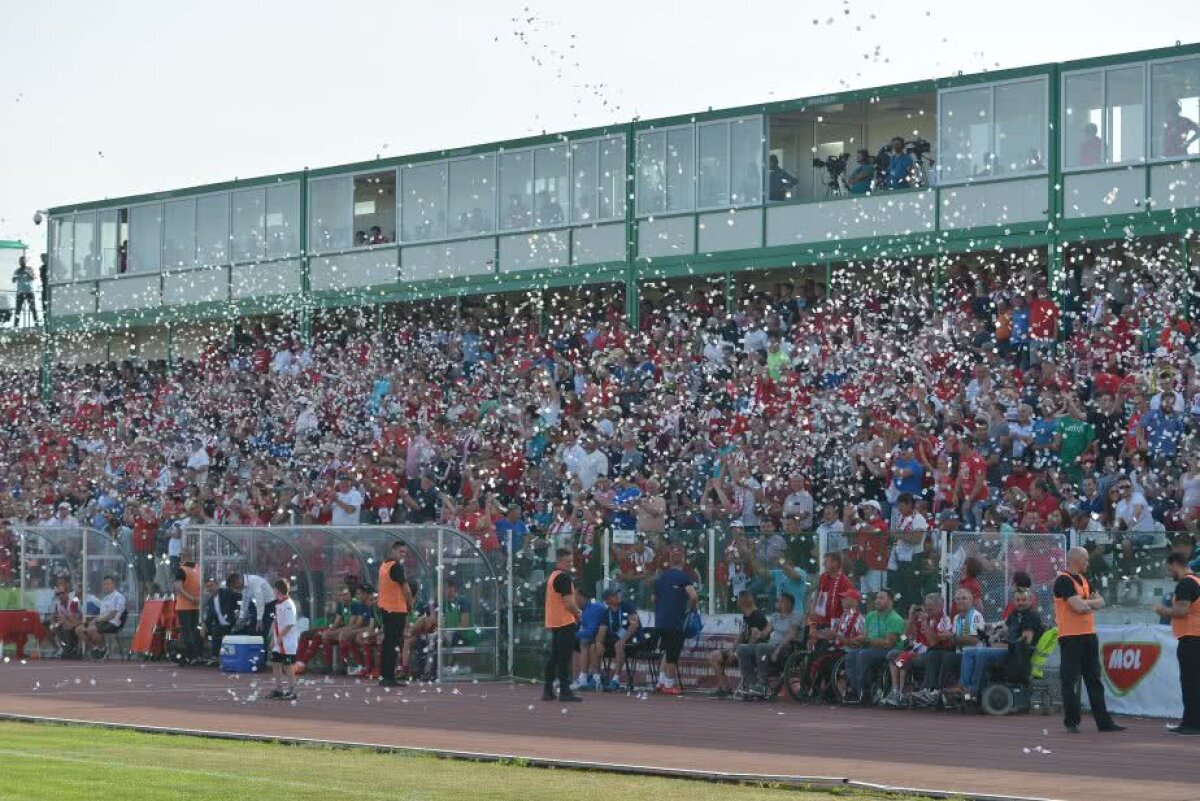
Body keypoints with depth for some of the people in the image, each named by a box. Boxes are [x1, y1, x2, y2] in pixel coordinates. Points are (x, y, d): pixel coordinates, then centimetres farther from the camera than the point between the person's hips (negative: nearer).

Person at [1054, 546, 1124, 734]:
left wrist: (1085, 603, -6)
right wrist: (1091, 602, 0)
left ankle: (1104, 721, 13)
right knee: (1071, 681, -4)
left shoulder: (1083, 580, 18)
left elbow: (1100, 602, 13)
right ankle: (1071, 723, 1)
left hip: (1088, 635, 9)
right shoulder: (1064, 580, -11)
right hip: (1071, 638, -9)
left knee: (1094, 680, 10)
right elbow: (1078, 606, -20)